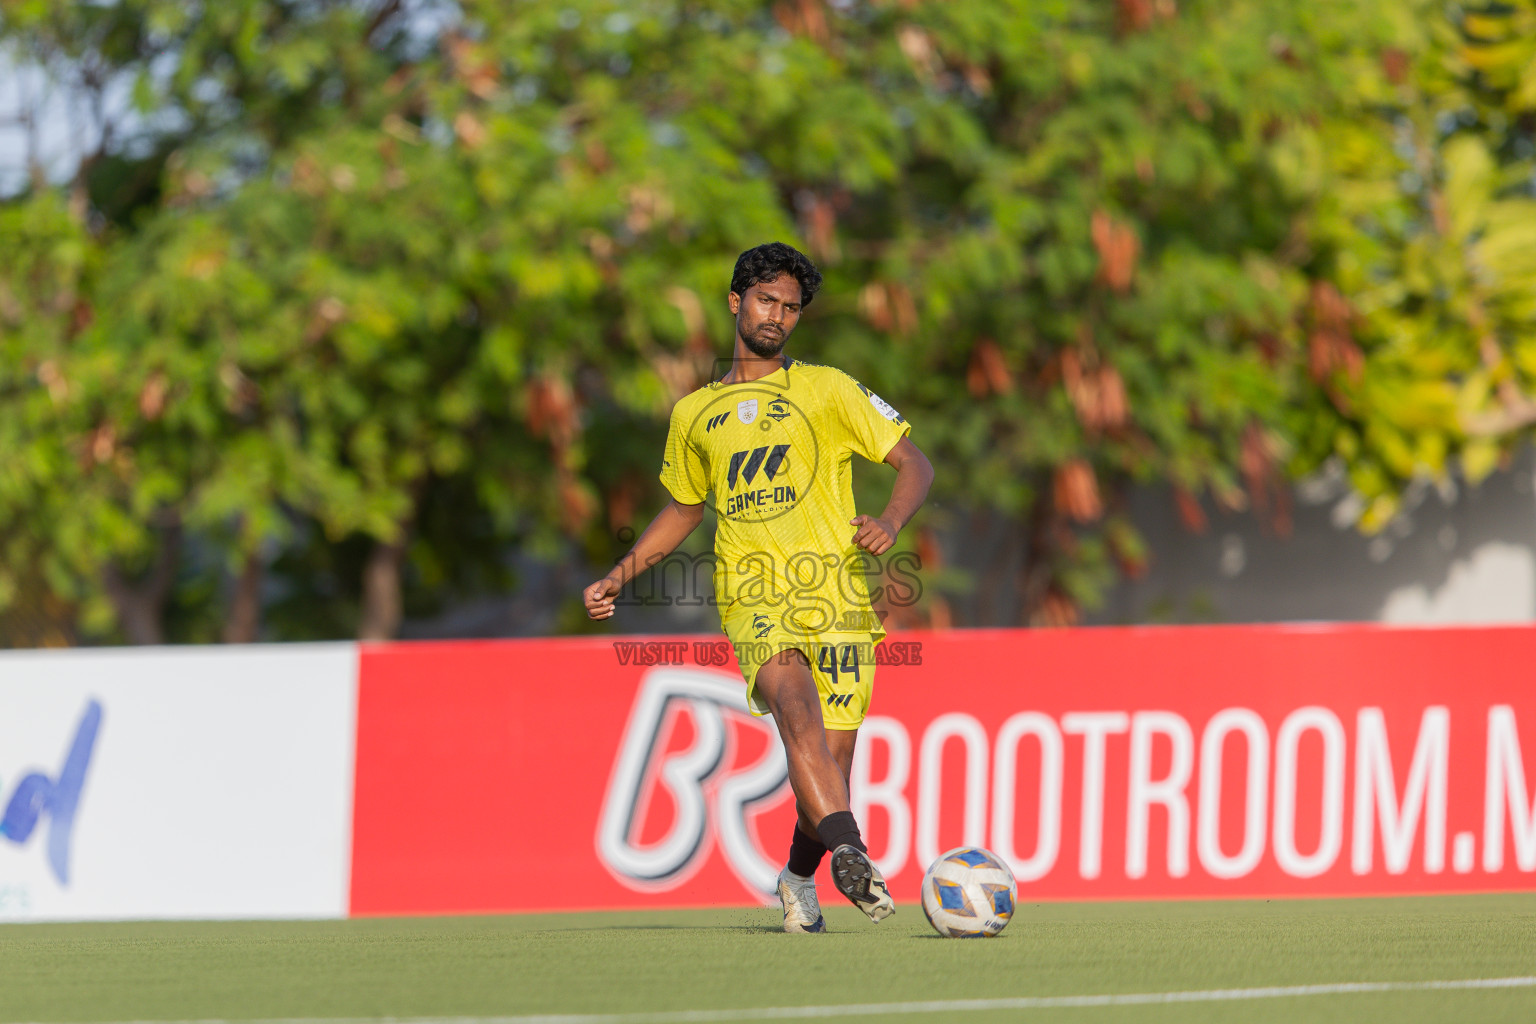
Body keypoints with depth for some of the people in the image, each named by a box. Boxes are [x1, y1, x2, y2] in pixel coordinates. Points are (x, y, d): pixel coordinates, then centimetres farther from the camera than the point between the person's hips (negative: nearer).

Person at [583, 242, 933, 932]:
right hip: (751, 597, 0)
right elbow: (683, 509, 33)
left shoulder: (827, 390, 10)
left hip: (836, 594, 0)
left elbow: (914, 464, 8)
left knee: (831, 763, -4)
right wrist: (615, 579, 24)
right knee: (797, 709, -30)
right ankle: (850, 853, -45)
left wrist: (891, 521, -13)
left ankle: (799, 878, 24)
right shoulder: (694, 415, 19)